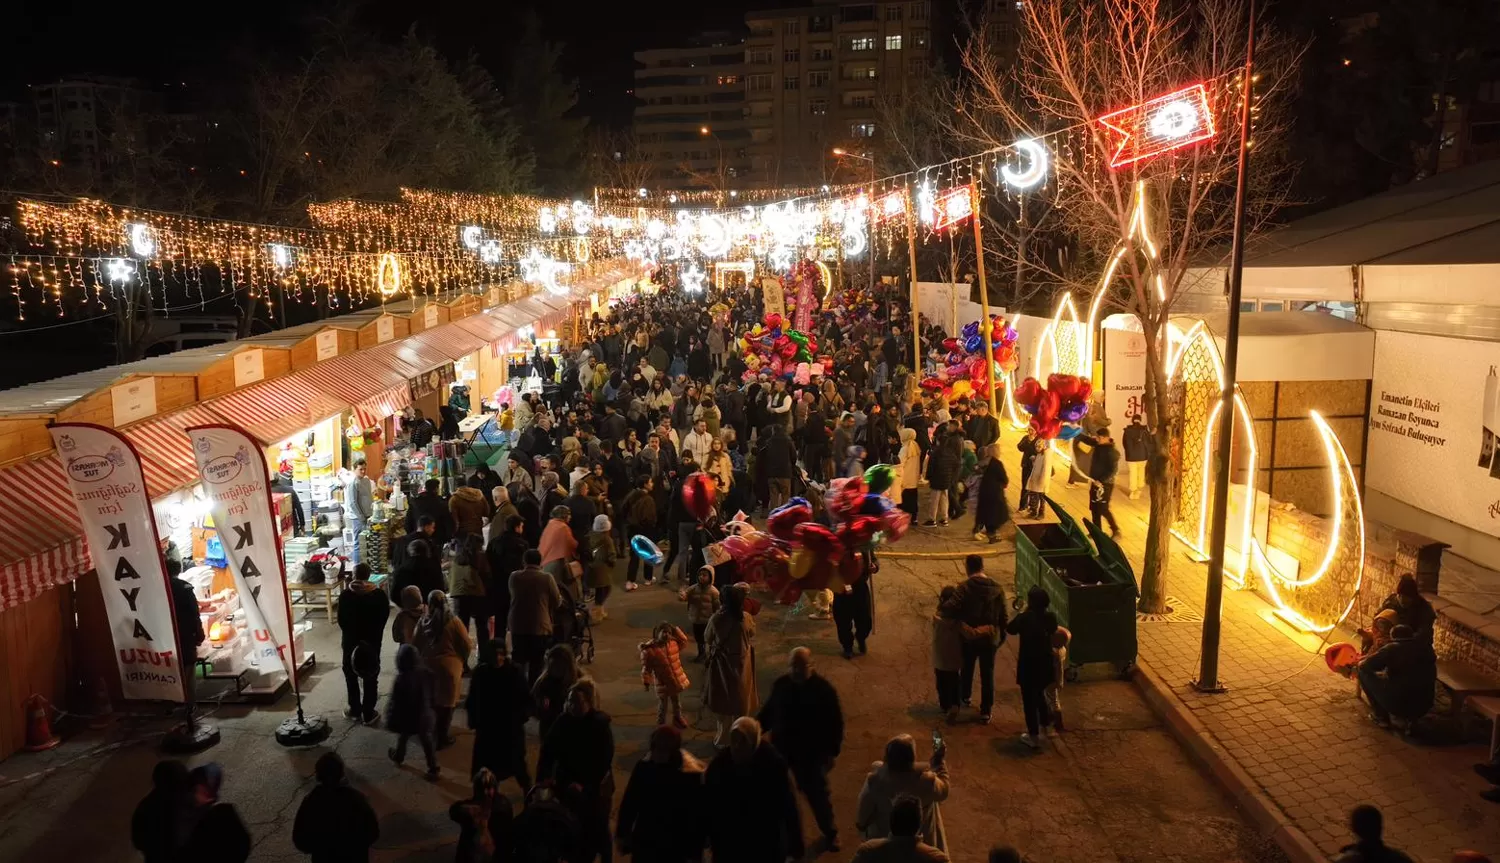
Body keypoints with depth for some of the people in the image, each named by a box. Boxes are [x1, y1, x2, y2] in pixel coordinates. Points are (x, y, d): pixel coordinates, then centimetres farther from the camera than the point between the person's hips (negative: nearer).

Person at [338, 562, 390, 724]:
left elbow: (341, 620, -7)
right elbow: (383, 619, -5)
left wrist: (350, 635, 8)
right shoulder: (379, 594, -10)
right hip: (372, 641, 0)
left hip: (351, 640, 0)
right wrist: (373, 636, 7)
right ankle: (368, 713, 10)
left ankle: (355, 710, 24)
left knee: (351, 676, 17)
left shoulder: (345, 595, -10)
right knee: (370, 678, 8)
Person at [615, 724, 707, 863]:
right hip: (644, 844, 3)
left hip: (675, 850, -3)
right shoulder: (643, 767, -8)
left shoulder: (691, 775, -18)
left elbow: (699, 817, -13)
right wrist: (622, 834, 9)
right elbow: (629, 803, 4)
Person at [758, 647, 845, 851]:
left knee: (817, 793, 9)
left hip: (811, 752, -3)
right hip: (781, 747, 3)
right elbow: (768, 711, 8)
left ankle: (830, 833, 31)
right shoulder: (780, 685, -5)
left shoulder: (824, 689, -15)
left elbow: (835, 723, -9)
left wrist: (832, 752, -10)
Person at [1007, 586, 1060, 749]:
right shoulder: (1051, 617, -8)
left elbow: (1010, 629, -5)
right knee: (1039, 694, 28)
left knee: (1029, 699, 8)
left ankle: (1034, 736, 14)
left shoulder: (1024, 618, -23)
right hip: (1045, 664, 5)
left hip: (1028, 665, -5)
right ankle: (1045, 724, 43)